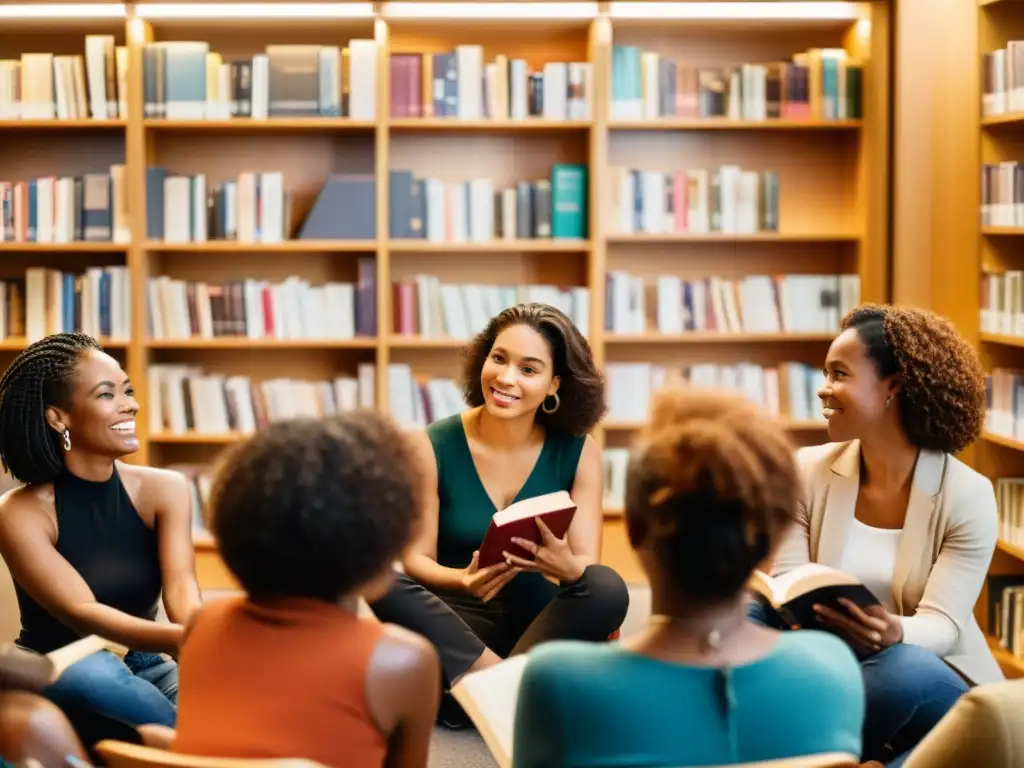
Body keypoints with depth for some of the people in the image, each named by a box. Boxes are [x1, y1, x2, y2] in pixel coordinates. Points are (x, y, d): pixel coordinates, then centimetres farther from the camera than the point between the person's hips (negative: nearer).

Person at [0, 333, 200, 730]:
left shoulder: (164, 489, -2)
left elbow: (181, 585, -18)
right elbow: (81, 613, -26)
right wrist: (187, 639, -45)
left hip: (141, 666, 2)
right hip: (54, 674, -2)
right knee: (94, 676, -37)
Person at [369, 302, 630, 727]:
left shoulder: (577, 452, -5)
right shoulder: (431, 447, -8)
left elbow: (588, 564, -9)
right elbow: (416, 559, -9)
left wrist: (564, 565, -35)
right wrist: (465, 581, -33)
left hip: (542, 625, 1)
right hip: (457, 623, 0)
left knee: (607, 588, -30)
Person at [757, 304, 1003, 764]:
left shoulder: (968, 495, -9)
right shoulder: (807, 471, -1)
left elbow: (943, 622, -16)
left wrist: (896, 632, -40)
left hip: (934, 681, -2)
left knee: (900, 669, -38)